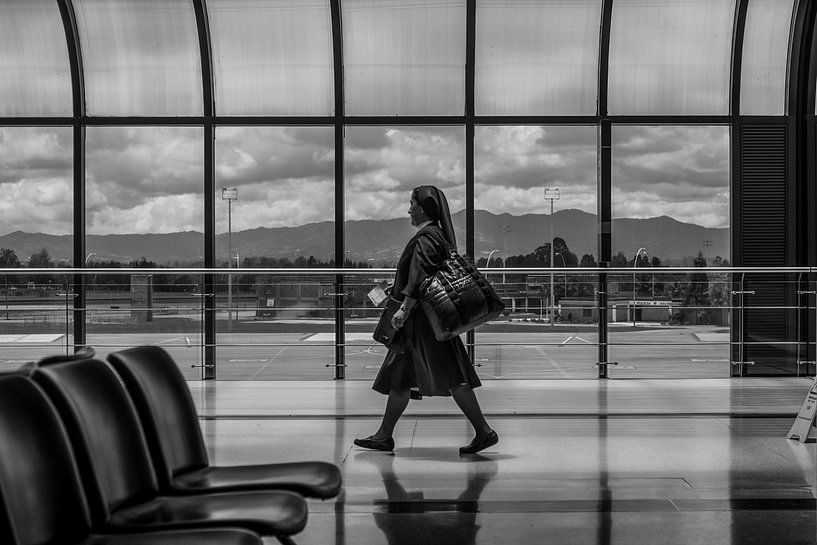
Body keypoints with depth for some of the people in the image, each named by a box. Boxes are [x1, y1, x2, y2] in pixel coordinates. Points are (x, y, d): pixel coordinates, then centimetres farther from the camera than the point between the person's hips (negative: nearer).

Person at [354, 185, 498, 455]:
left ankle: (484, 432, -5)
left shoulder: (426, 238, -14)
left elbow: (421, 279, -23)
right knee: (398, 377, 12)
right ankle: (384, 436, 16)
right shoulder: (436, 235, 16)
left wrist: (404, 309, -26)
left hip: (424, 318, -11)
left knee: (450, 377, -8)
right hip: (419, 321, 11)